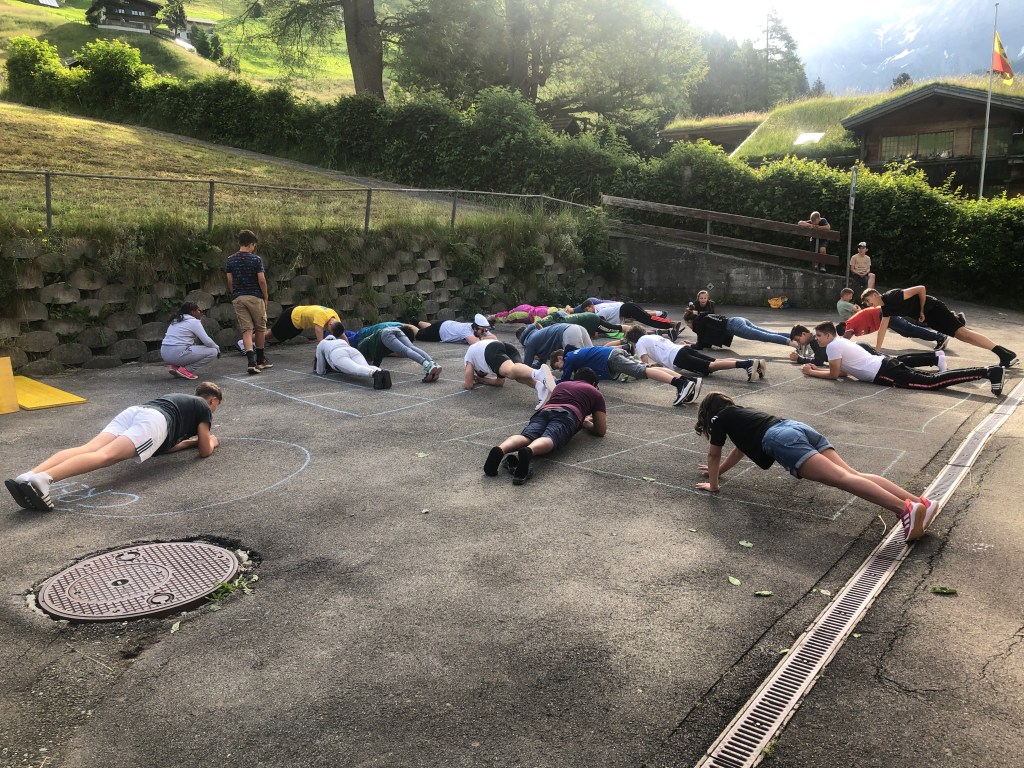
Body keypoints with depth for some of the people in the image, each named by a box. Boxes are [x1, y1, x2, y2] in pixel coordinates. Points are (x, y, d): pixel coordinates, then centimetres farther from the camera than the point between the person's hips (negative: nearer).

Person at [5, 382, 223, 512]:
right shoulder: (204, 407, 23)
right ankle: (42, 479, -47)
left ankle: (26, 478, -35)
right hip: (154, 421, -7)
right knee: (106, 455, -25)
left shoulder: (180, 400, 44)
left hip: (133, 411, 7)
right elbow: (205, 451, 20)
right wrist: (211, 441, 41)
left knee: (88, 449, -14)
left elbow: (163, 446, 46)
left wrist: (190, 441, 56)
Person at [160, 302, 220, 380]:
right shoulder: (194, 321, -3)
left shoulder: (176, 320, 21)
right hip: (177, 354, -8)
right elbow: (207, 341, -9)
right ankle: (186, 370, -7)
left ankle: (175, 366, 13)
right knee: (212, 351, -1)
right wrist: (217, 348, 11)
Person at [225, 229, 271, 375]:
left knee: (246, 330, 0)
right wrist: (266, 296, 4)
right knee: (260, 328, 13)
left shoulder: (230, 260, 4)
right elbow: (261, 280, -9)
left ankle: (251, 361, -17)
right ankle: (260, 360, 23)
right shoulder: (256, 259, -7)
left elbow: (229, 281, 5)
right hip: (255, 297, -3)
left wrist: (234, 294, 17)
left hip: (238, 298, 3)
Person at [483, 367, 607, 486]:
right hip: (567, 414, -3)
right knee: (548, 439, -31)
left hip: (543, 410, 3)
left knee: (525, 437, -23)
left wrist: (581, 420, 69)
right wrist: (585, 423, 49)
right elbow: (601, 431, 28)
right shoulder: (595, 392, 31)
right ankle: (528, 452, -65)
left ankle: (500, 450, -56)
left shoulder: (560, 385, 42)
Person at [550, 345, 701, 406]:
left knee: (642, 371, -24)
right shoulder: (574, 353, 31)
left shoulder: (569, 358, 5)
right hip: (615, 353, 8)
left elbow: (564, 382, 8)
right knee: (646, 369, -7)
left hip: (611, 358, -8)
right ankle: (690, 380, -24)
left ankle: (680, 384, -45)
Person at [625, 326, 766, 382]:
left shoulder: (640, 342, 13)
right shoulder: (654, 336, 36)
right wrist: (658, 362, 43)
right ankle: (755, 363, -21)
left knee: (711, 367, -21)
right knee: (716, 362, -4)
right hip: (683, 349, 8)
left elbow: (646, 363, 1)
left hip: (677, 357, -8)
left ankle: (746, 364, -41)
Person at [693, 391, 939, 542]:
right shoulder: (741, 413, 41)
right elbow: (740, 448, 54)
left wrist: (713, 484, 35)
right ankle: (920, 502, -20)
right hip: (798, 427, 8)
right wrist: (719, 471, 65)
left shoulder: (721, 418, 19)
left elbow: (713, 455, 23)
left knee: (842, 479, -22)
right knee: (853, 474, -5)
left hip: (781, 439, -8)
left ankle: (907, 509, -37)